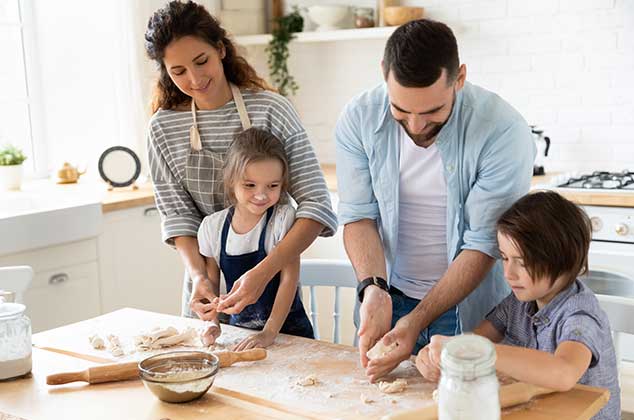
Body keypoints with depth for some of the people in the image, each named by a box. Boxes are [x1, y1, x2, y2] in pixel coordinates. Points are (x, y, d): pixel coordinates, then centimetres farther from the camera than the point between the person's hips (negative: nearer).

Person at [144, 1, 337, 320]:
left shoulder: (270, 109, -15)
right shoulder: (163, 128, -5)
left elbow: (317, 206, -20)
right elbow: (177, 216, -3)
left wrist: (263, 272, -30)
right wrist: (198, 275, -20)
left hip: (272, 282, -2)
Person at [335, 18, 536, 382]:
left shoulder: (504, 133, -24)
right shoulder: (359, 119, -13)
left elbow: (483, 245, -21)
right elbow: (358, 216, -10)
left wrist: (417, 322, -27)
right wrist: (374, 289, -27)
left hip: (468, 308, -3)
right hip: (387, 298, 3)